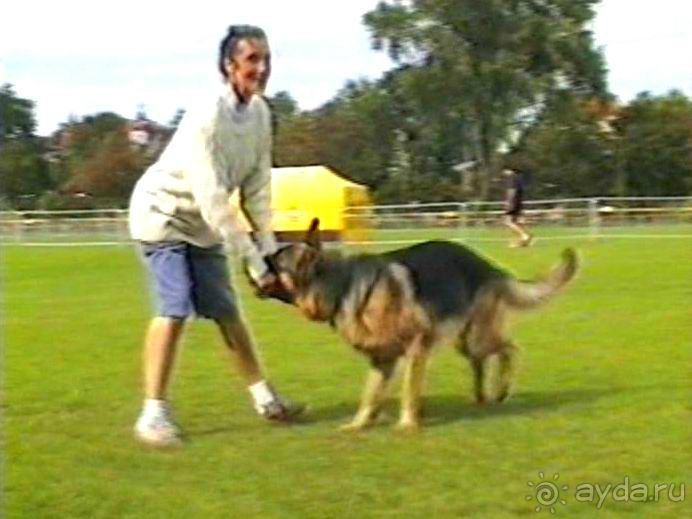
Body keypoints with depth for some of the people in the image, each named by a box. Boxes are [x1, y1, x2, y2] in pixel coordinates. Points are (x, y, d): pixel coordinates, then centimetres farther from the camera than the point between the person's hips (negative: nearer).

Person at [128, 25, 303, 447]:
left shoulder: (260, 112, -8)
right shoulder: (206, 120, -31)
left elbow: (257, 186, -4)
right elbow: (214, 202, -33)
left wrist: (269, 247, -11)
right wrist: (255, 262, -32)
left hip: (203, 222, 7)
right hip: (163, 214, -7)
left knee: (226, 310, 11)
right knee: (175, 309, -17)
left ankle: (263, 396, 19)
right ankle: (154, 412, -11)